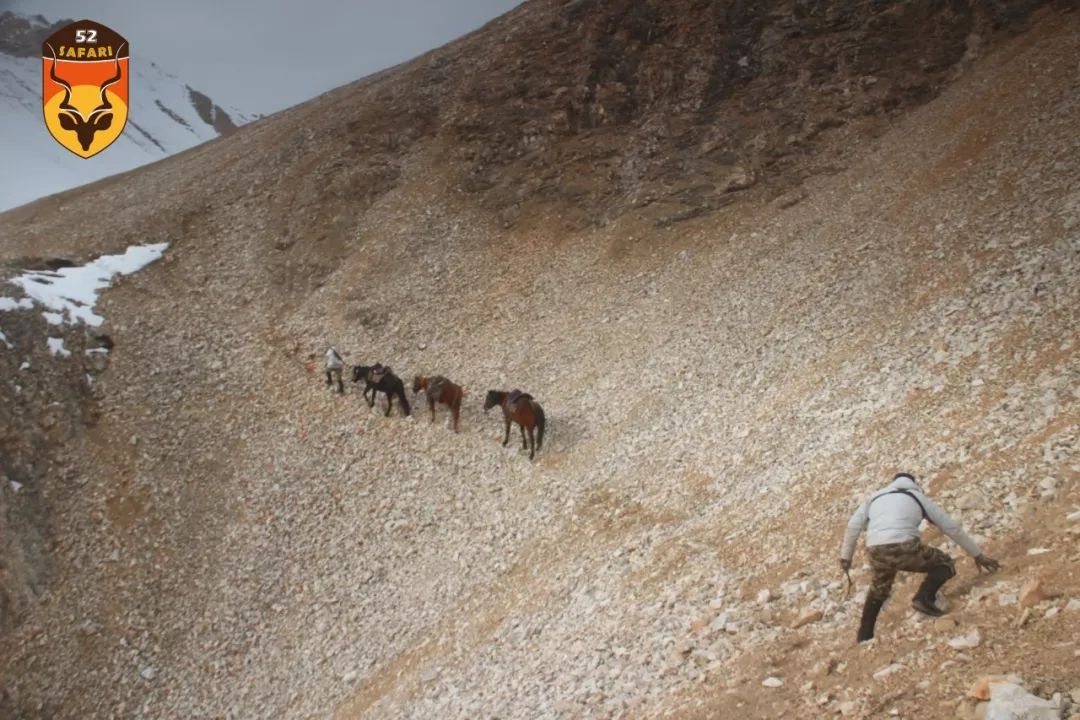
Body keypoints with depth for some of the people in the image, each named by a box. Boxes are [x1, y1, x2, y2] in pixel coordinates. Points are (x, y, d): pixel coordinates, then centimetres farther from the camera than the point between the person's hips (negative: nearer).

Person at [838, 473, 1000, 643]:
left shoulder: (875, 496, 30)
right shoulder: (918, 497, 23)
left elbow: (853, 526, 20)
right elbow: (951, 527, 26)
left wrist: (845, 556, 25)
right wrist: (978, 555, 32)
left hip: (876, 552, 4)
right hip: (904, 548, -4)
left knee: (878, 591, 31)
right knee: (944, 564, 20)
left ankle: (864, 637, 33)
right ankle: (924, 598, -6)